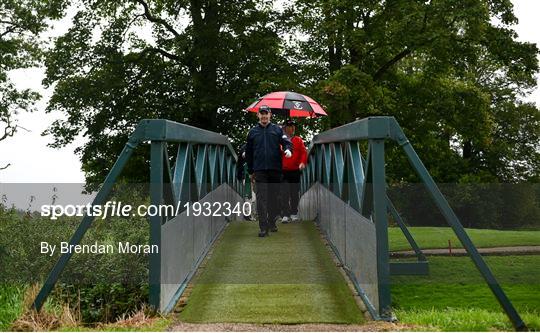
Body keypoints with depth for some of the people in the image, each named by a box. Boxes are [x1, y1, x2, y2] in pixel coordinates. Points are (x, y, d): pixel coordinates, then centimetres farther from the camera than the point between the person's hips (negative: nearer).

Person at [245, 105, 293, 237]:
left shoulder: (277, 129, 10)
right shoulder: (253, 132, 11)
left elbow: (286, 141, 0)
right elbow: (248, 152, 15)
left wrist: (288, 149, -24)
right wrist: (250, 171, 12)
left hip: (275, 169, 1)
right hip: (259, 170, 0)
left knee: (273, 197, 8)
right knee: (261, 198, -7)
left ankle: (272, 222, 22)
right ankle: (263, 227, -7)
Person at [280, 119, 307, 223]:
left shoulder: (299, 140, 9)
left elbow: (304, 152, 2)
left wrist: (302, 162, -15)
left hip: (295, 171, 2)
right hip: (283, 171, -2)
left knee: (295, 193, 8)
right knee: (284, 194, -5)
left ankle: (294, 214, 18)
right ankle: (285, 215, -2)